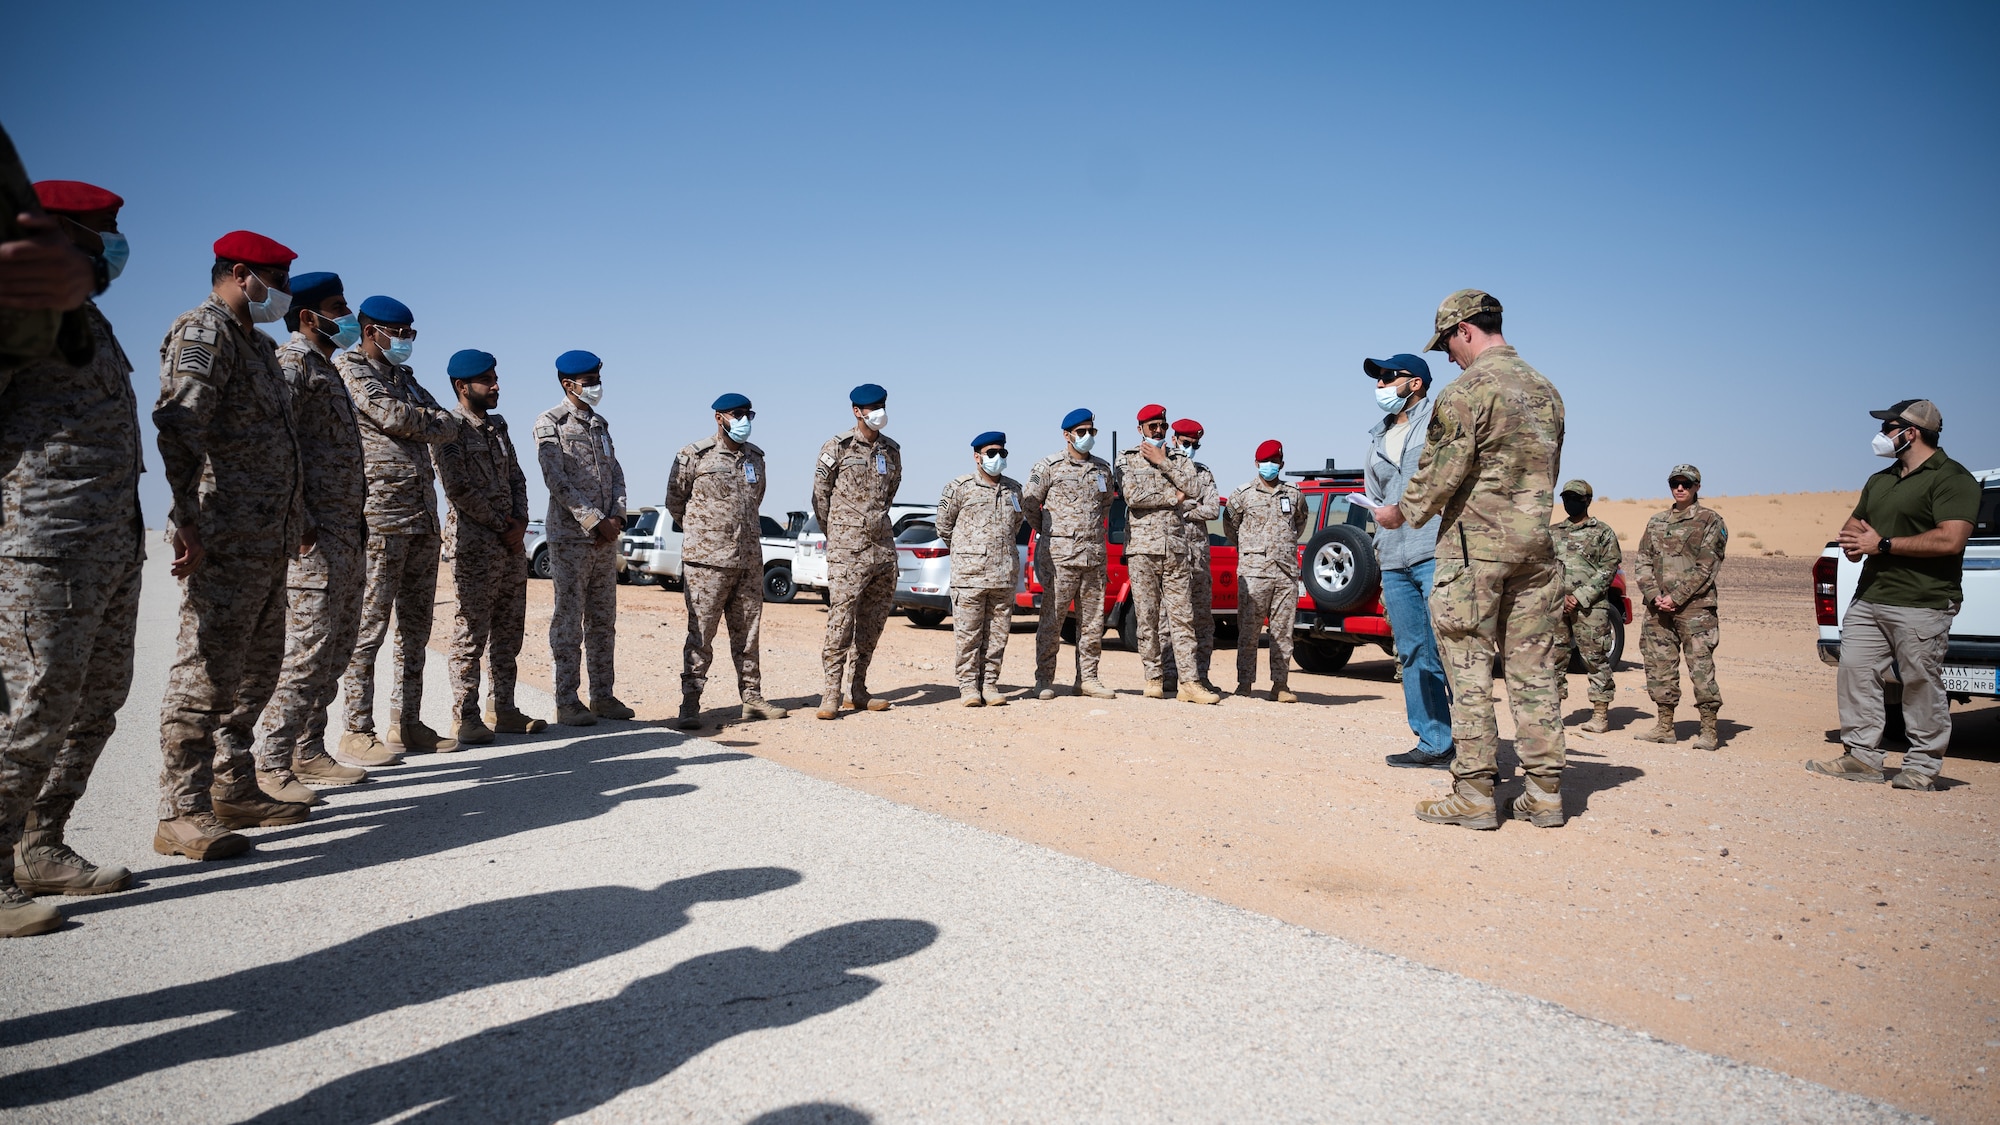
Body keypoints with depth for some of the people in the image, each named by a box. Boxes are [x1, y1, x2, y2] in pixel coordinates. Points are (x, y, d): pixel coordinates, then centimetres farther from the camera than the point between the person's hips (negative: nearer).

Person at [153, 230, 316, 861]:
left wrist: (299, 515, 29)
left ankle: (234, 790, 22)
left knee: (257, 668, 13)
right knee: (208, 670, -9)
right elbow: (178, 427, -19)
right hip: (225, 539, -10)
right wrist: (189, 521, -27)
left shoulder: (259, 345, 23)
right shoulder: (203, 332, -7)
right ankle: (183, 814, -4)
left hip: (269, 541, 10)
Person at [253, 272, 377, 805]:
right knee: (306, 650, -9)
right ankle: (271, 766, -3)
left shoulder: (328, 368, 23)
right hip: (316, 537, -10)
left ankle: (310, 753, 20)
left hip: (348, 534, 10)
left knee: (335, 650, 12)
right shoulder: (293, 361, -7)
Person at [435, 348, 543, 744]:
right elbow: (458, 489, -15)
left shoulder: (498, 426, 16)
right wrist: (501, 526, -10)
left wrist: (520, 520, -1)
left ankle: (503, 710, 17)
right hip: (474, 546, -8)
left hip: (511, 544, 8)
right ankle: (465, 718, 2)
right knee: (471, 632, -4)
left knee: (509, 630, 10)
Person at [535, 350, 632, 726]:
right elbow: (557, 480, -13)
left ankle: (603, 695, 16)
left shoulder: (600, 424, 17)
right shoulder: (550, 423, -4)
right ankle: (567, 702, 2)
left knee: (604, 619, 9)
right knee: (569, 619, -3)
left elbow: (615, 472, 13)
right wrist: (594, 521, -16)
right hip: (570, 536, -7)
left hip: (606, 535, 7)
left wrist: (617, 517, -4)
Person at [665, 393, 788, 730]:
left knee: (748, 633, 11)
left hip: (750, 560, 6)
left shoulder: (755, 458, 13)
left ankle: (752, 697, 19)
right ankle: (690, 706, 1)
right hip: (708, 562, -5)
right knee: (700, 634, -3)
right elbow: (674, 501, 4)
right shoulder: (694, 457, -5)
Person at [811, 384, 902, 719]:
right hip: (847, 550, -6)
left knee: (873, 622, 8)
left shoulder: (891, 450, 12)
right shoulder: (837, 447, -3)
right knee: (841, 620, -10)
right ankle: (831, 695, -5)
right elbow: (820, 494, 2)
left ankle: (859, 691, 17)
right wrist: (836, 533, 6)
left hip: (883, 546, 6)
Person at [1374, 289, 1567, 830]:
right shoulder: (1545, 389, 13)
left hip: (1474, 545, -7)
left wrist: (1403, 512, 4)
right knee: (1533, 668, 9)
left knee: (1469, 669, -1)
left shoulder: (1467, 391, -11)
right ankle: (1544, 794, 13)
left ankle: (1474, 795, 2)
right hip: (1536, 543, 7)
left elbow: (1440, 474, -13)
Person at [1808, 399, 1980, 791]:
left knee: (1922, 685, -2)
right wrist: (1852, 541, 3)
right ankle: (1861, 755, 11)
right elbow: (1854, 522, 28)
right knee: (1856, 672, 5)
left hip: (1921, 604, -8)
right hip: (1868, 598, 8)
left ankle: (1922, 766, 6)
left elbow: (1950, 539, -19)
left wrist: (1883, 544, -14)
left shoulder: (1951, 478, -8)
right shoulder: (1880, 480, 19)